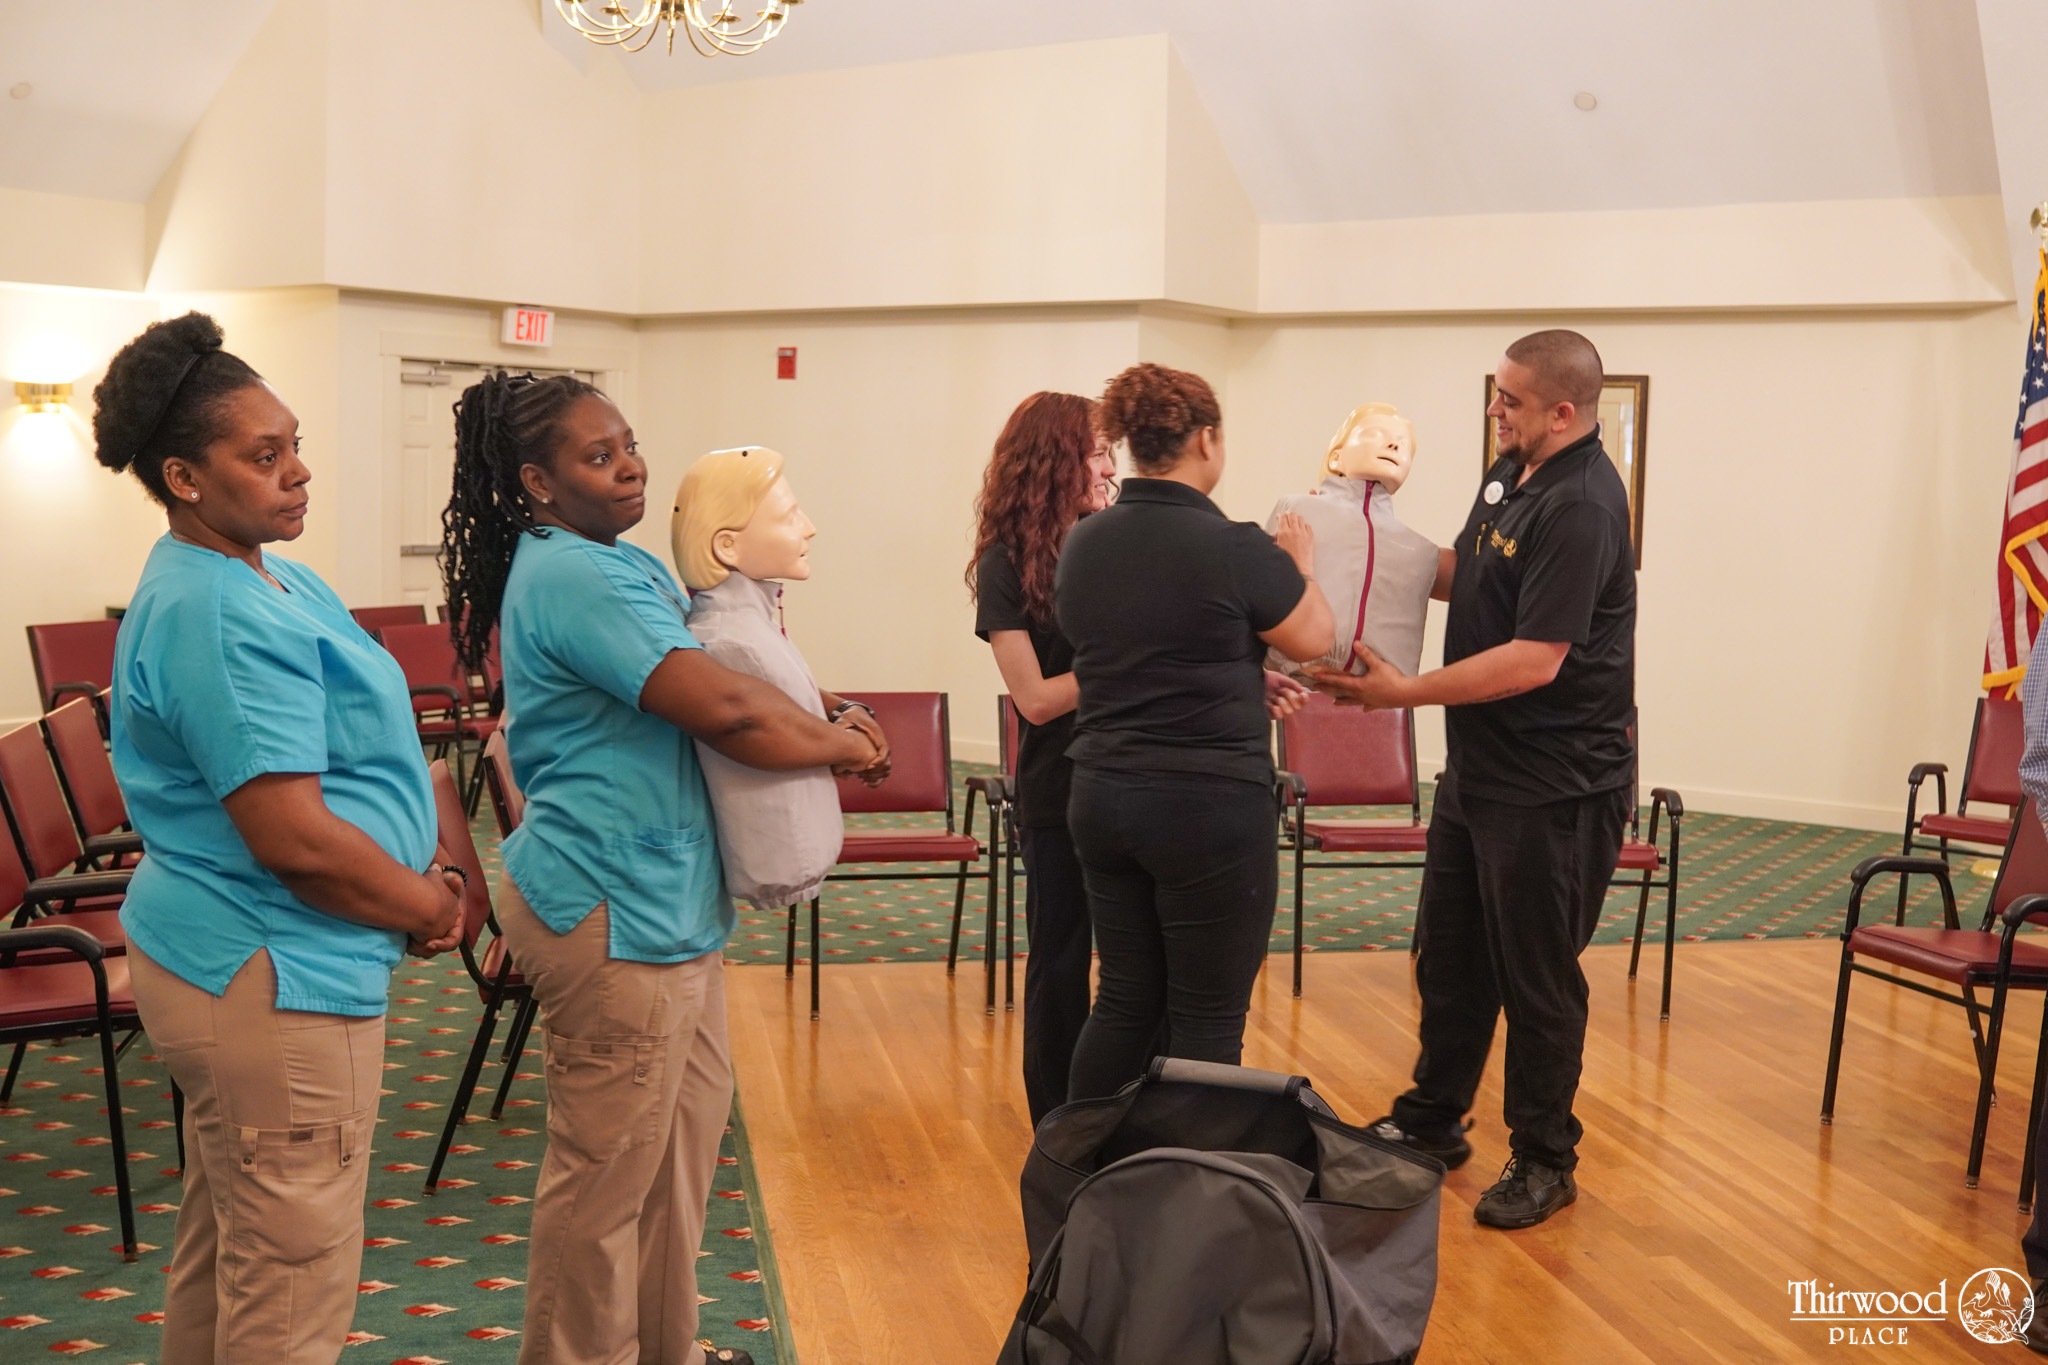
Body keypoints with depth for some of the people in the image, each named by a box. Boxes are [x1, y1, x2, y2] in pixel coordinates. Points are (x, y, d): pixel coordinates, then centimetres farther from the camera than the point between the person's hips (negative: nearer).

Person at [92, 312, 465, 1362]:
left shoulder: (263, 578, 10)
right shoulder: (221, 616, -22)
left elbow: (340, 763, 18)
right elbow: (296, 839, -26)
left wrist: (421, 873, 3)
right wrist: (428, 907, -10)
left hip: (224, 960, 11)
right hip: (274, 980, -11)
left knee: (222, 1255, 23)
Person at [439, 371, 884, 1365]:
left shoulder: (619, 565, 14)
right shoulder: (573, 577, -19)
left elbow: (714, 692, 19)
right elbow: (723, 708, -26)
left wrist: (827, 725, 2)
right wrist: (839, 744, -10)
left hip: (666, 899, 11)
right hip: (613, 911, -11)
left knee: (686, 1126, 20)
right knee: (609, 1169, 1)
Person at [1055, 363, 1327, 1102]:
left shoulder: (1080, 543, 3)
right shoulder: (1231, 547, -16)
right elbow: (1313, 640, -2)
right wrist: (1300, 565, 14)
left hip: (1101, 795, 7)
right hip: (1208, 805, -6)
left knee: (1125, 1001, 17)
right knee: (1206, 1021, 5)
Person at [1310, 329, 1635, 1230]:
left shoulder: (1580, 506, -23)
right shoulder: (1510, 473, 7)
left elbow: (1536, 658, -27)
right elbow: (1468, 572, 21)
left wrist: (1405, 692, -22)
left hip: (1553, 786, -9)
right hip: (1479, 768, 9)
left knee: (1536, 978, 5)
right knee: (1449, 958, 19)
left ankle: (1543, 1162, 22)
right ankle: (1431, 1122, 36)